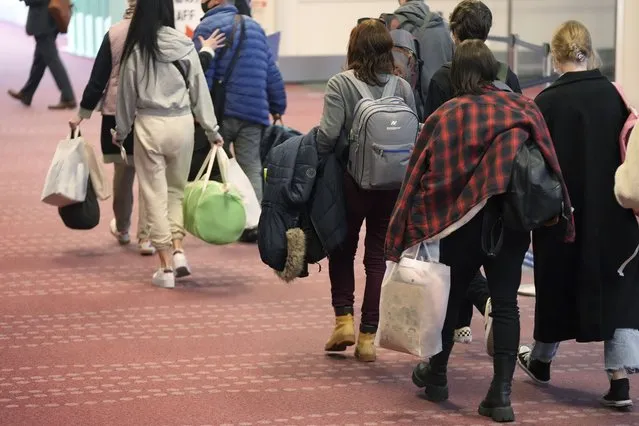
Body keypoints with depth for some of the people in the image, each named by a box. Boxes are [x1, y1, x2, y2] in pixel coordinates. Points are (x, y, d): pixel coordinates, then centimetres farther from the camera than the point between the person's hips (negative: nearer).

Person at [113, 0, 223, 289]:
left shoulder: (136, 49, -8)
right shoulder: (185, 46, -3)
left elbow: (127, 93, 1)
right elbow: (199, 90, 3)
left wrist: (121, 131, 16)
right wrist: (212, 129, 12)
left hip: (149, 125, -2)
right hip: (182, 123, 2)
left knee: (155, 196, 5)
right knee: (176, 190, 20)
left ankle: (166, 267, 5)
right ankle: (178, 250, 7)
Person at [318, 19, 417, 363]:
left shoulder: (340, 85, -10)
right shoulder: (403, 88, 0)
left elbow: (328, 134, -17)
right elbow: (415, 137, 2)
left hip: (352, 181, -2)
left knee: (343, 249, 18)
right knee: (379, 256, 9)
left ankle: (344, 318, 6)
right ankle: (367, 336, 8)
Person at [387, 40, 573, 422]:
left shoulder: (445, 117, -3)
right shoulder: (524, 109, 2)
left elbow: (419, 174, -2)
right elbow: (549, 163, 3)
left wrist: (406, 232, 2)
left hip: (462, 221, -1)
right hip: (514, 220, 1)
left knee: (452, 294, 17)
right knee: (506, 302, 4)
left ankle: (437, 376, 31)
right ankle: (501, 394, -2)